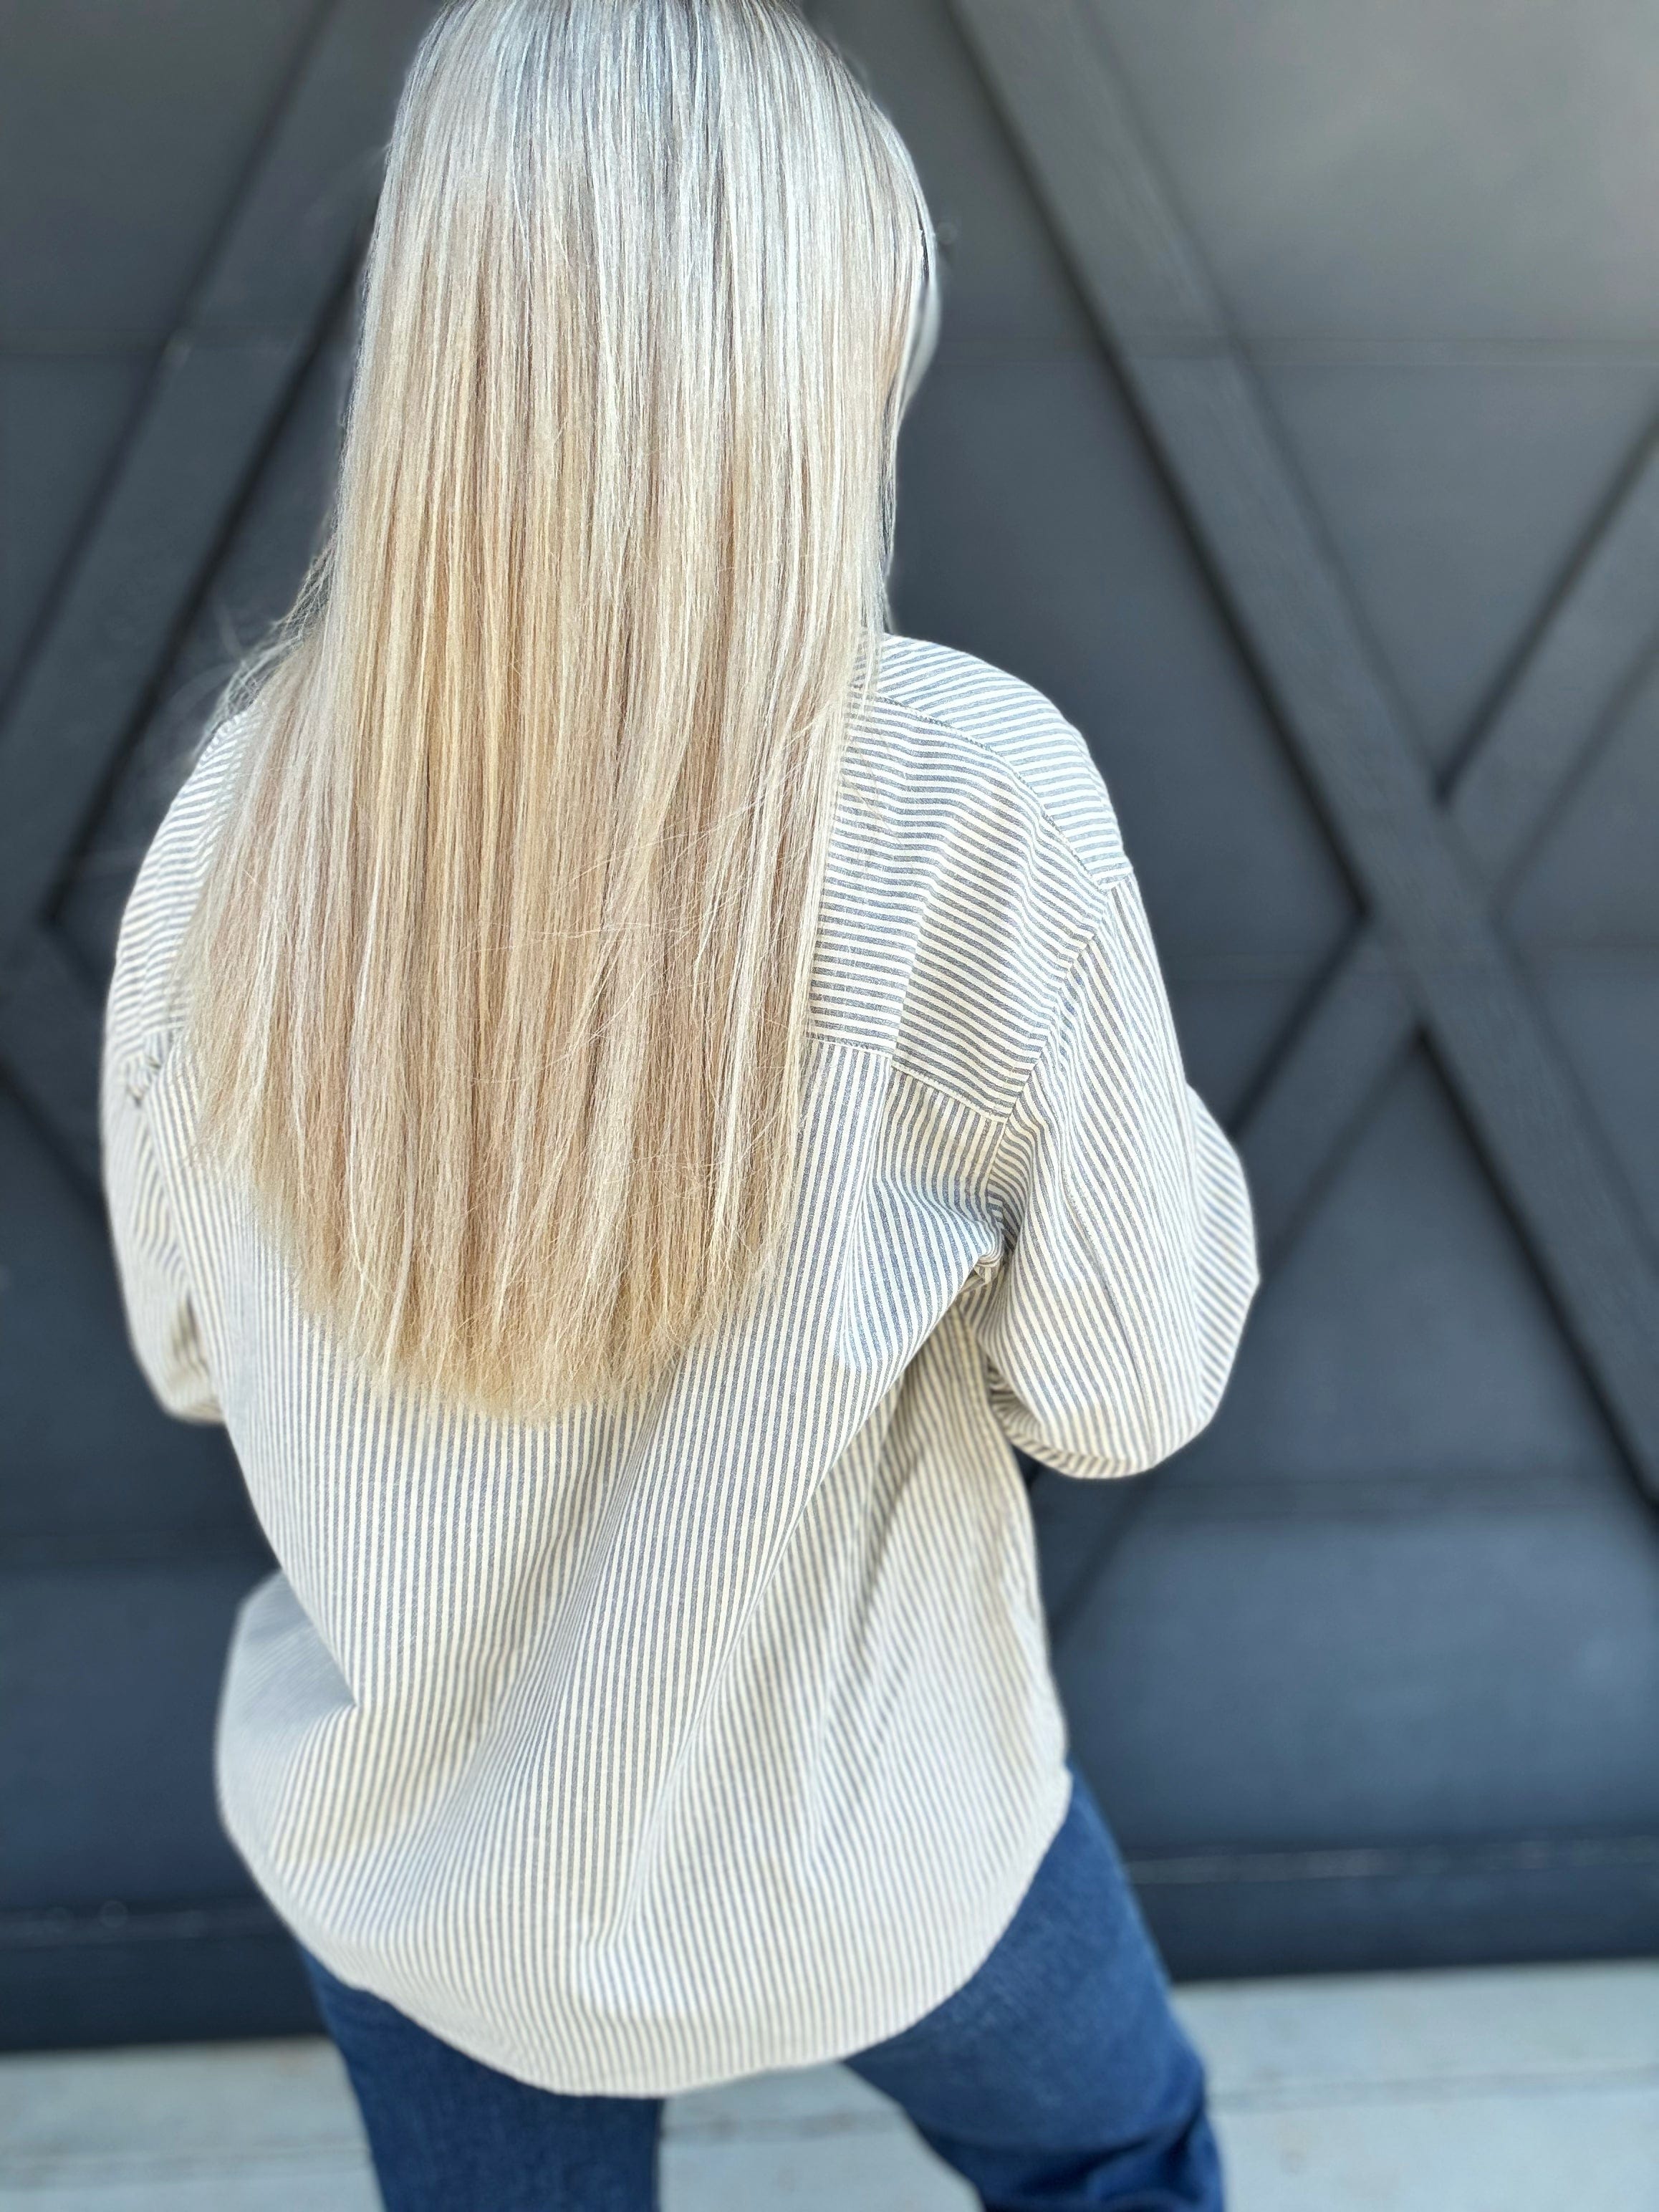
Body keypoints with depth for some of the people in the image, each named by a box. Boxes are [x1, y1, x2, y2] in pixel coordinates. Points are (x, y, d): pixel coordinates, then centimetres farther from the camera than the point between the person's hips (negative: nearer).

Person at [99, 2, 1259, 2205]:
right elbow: (1121, 1389, -16)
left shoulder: (246, 809, -19)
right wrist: (1159, 1127, -1)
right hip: (864, 1852, -2)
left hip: (408, 1863, 3)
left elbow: (188, 1346, -4)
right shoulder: (970, 799, -29)